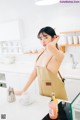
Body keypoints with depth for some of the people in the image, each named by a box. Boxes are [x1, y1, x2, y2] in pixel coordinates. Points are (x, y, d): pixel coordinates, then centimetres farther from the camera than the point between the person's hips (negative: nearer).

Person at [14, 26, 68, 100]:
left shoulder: (60, 54, -20)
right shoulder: (41, 52, 0)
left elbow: (50, 46, -43)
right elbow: (35, 72, 3)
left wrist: (55, 41, -21)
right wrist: (23, 90, 2)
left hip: (55, 91, -5)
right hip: (42, 90, 6)